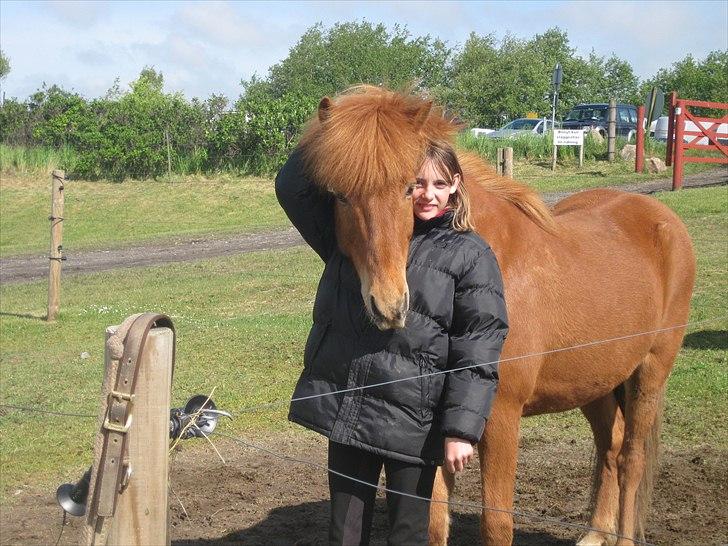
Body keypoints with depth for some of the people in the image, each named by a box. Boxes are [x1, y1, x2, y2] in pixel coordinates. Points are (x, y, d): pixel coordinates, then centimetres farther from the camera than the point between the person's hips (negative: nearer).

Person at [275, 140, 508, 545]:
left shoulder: (471, 255, -4)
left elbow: (478, 353, -8)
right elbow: (292, 186, 3)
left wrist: (462, 429, -14)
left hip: (412, 420, -3)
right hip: (343, 409, 3)